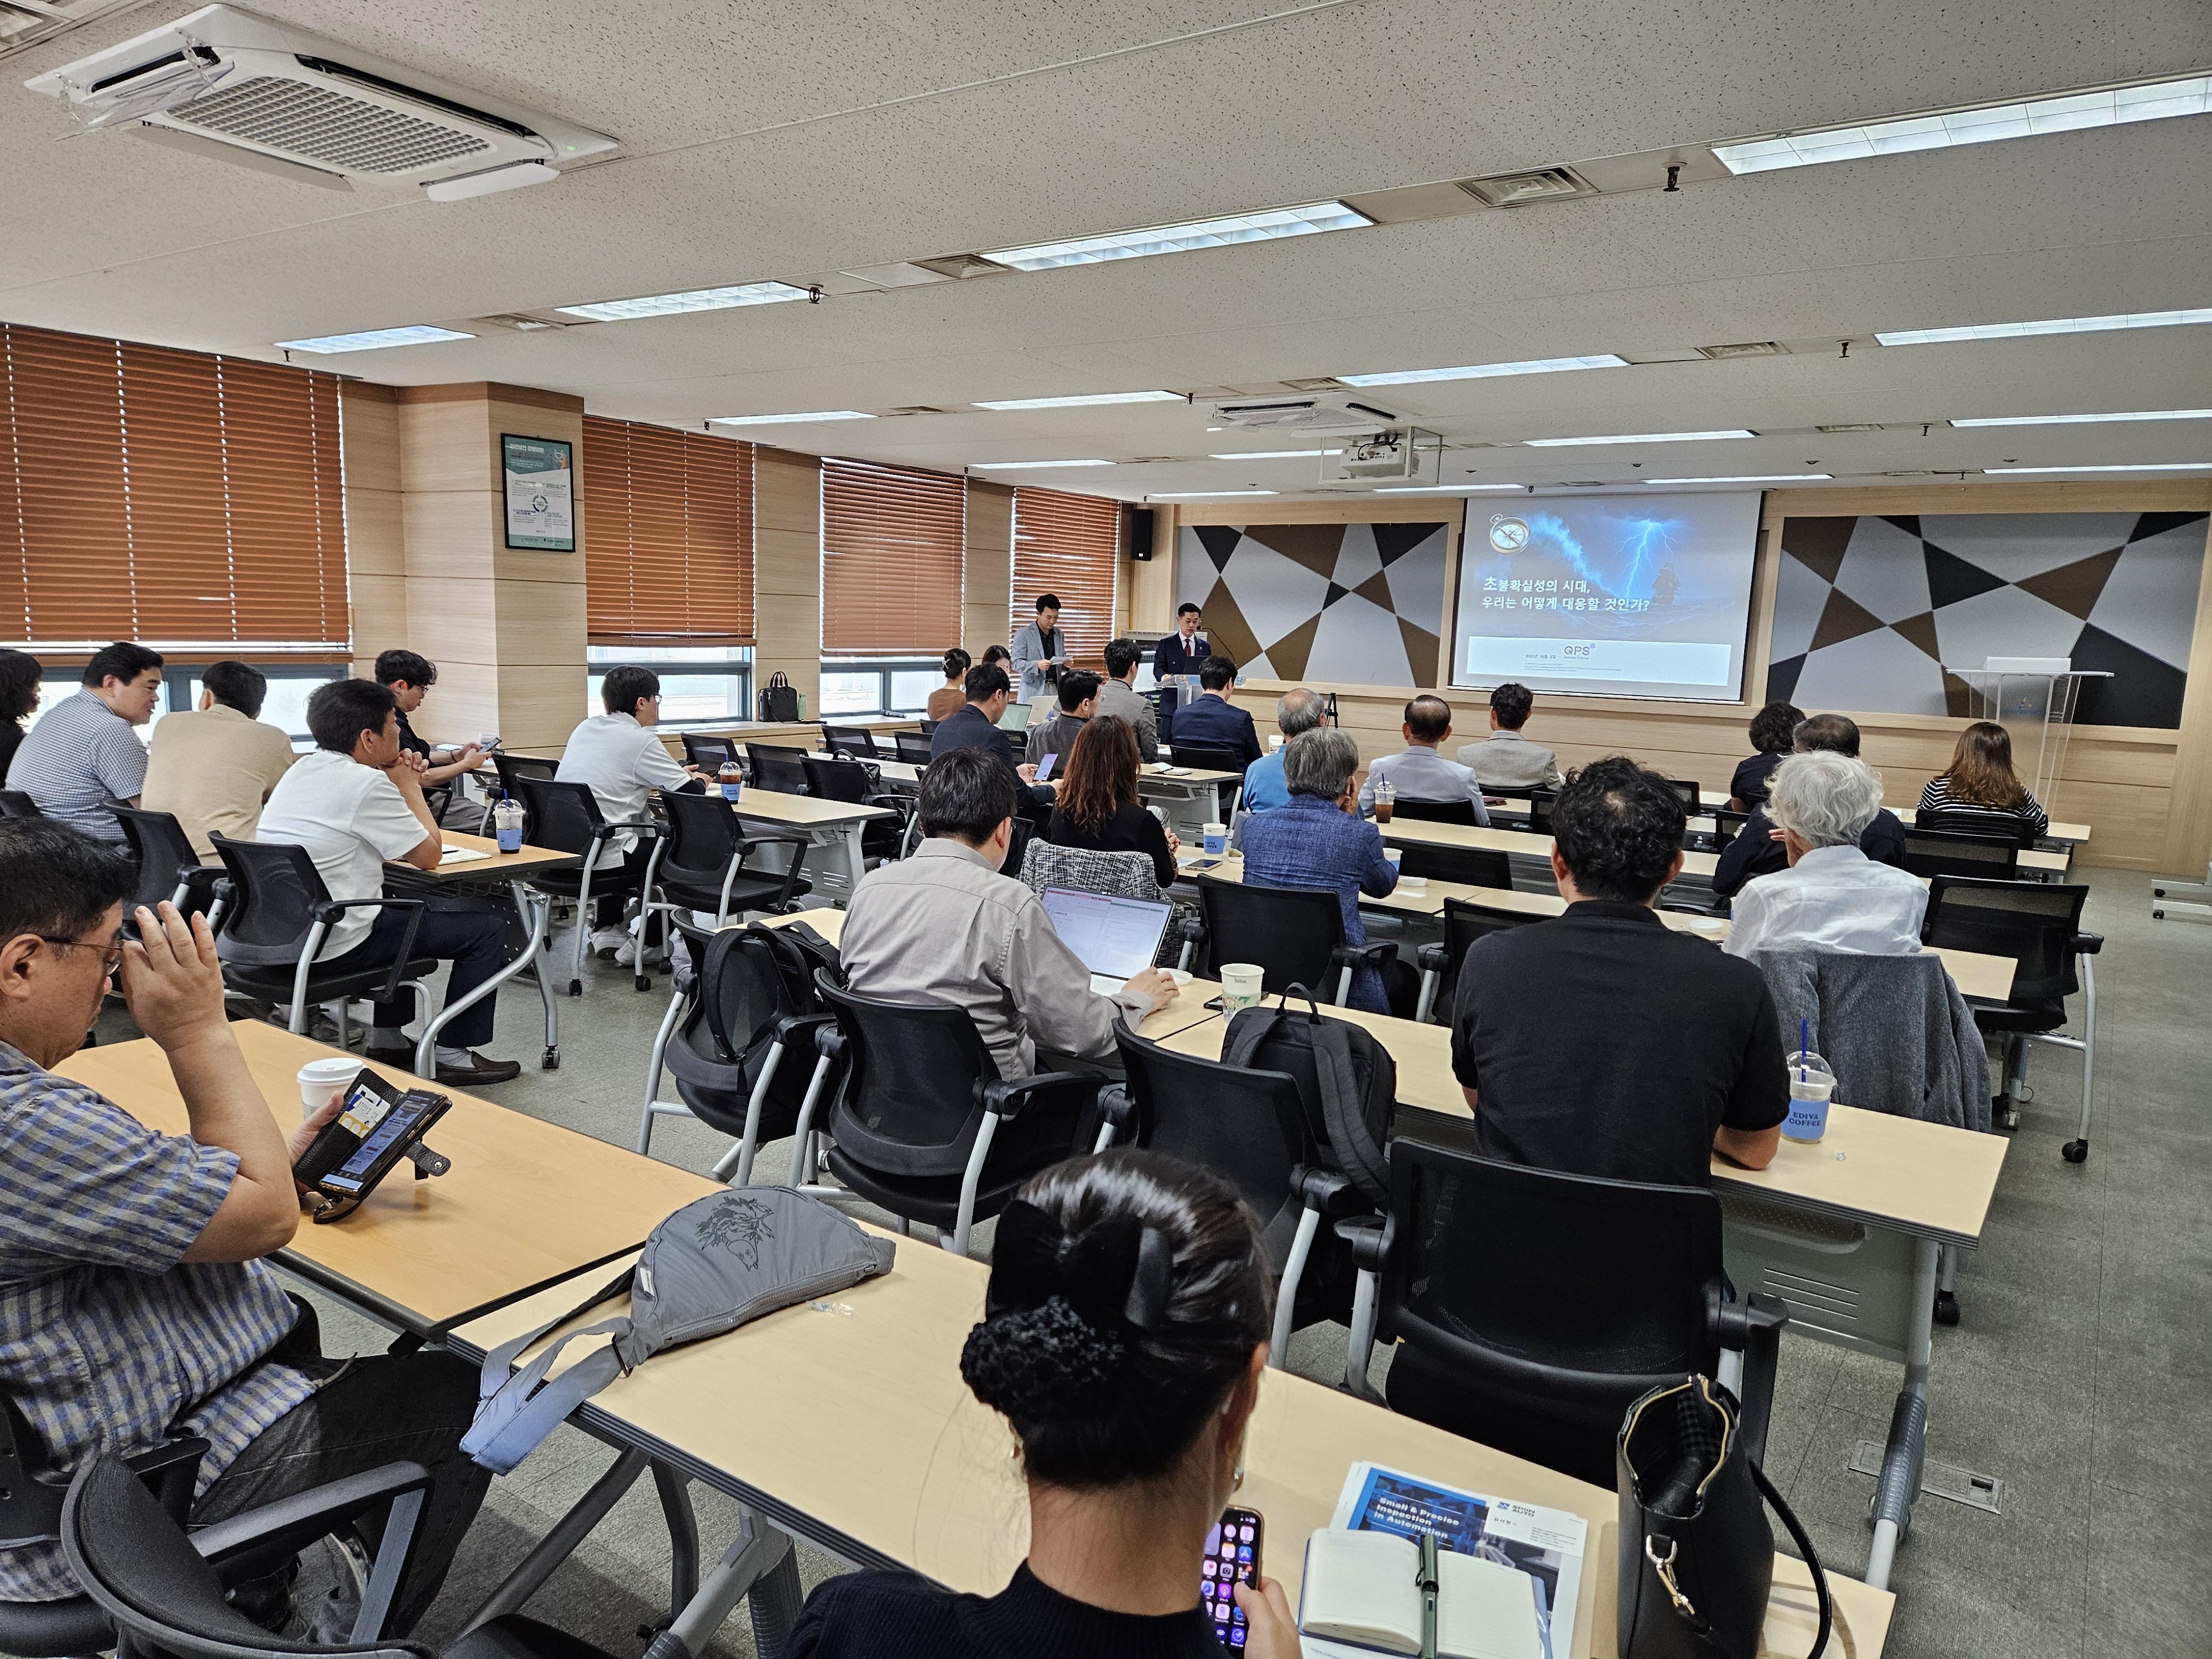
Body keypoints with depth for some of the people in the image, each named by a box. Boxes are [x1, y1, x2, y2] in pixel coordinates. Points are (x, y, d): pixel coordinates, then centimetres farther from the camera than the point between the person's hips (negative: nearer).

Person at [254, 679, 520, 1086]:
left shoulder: (302, 769, 9)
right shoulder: (366, 783, -19)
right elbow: (429, 856, -8)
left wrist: (404, 785, 9)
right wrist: (410, 786, 3)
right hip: (333, 946, -9)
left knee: (405, 906, 35)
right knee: (487, 927, 1)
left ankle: (387, 1040, 36)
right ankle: (451, 1056, 8)